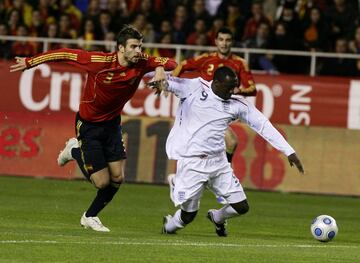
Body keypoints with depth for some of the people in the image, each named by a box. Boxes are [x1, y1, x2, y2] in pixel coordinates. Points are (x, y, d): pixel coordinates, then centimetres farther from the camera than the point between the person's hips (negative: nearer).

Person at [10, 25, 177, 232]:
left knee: (117, 178, -1)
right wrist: (30, 62, -8)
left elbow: (171, 63, -3)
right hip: (88, 125, -5)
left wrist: (161, 67, -28)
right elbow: (65, 54, -16)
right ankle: (75, 152, 23)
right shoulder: (100, 62, -26)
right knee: (102, 182, -7)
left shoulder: (141, 64, -14)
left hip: (112, 123, 5)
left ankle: (90, 217, 24)